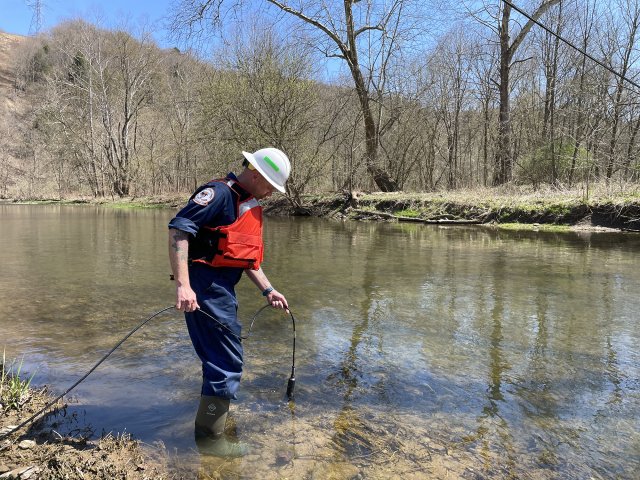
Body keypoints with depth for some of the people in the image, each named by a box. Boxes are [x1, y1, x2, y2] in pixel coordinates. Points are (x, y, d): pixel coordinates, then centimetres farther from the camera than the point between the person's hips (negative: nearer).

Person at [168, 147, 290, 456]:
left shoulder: (250, 206, 16)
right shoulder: (220, 193, -15)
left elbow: (248, 256, 23)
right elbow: (178, 229, -24)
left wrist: (268, 290, 17)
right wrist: (183, 285, -31)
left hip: (222, 290, 10)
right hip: (205, 288, -10)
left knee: (220, 357, 25)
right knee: (227, 361, -4)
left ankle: (217, 408, 47)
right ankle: (210, 436, 10)